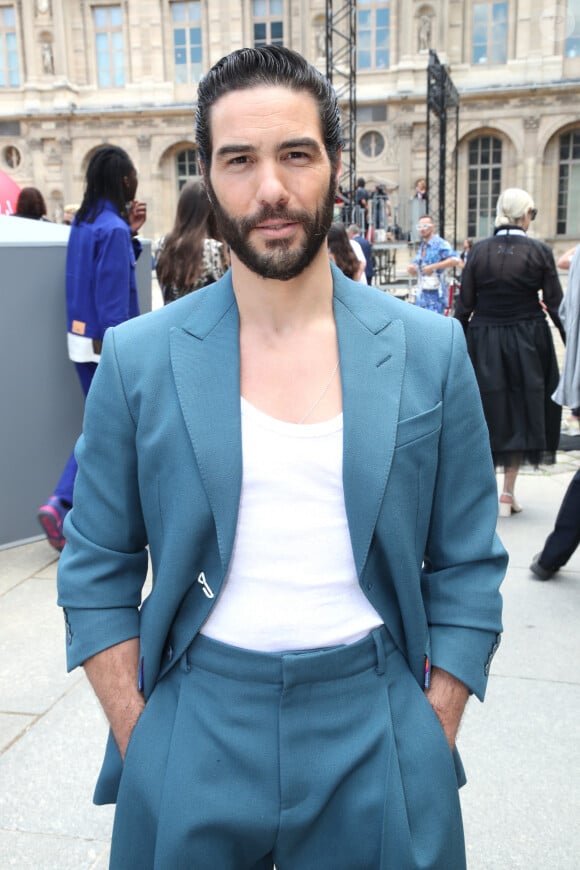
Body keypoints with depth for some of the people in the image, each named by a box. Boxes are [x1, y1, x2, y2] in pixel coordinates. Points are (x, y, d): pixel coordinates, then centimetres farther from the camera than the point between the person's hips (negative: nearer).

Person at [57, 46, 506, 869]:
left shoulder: (431, 351, -4)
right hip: (196, 720, 0)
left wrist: (430, 746, -2)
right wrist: (141, 743, -3)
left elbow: (467, 569, 0)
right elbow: (98, 573, 1)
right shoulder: (138, 358, -5)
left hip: (375, 727, 1)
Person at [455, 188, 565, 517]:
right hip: (527, 340, -1)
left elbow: (465, 304, -2)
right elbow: (556, 305, -5)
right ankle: (508, 493, 15)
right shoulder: (539, 251, -6)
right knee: (522, 410, 11)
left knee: (488, 409, 12)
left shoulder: (479, 250, -2)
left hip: (484, 340, 1)